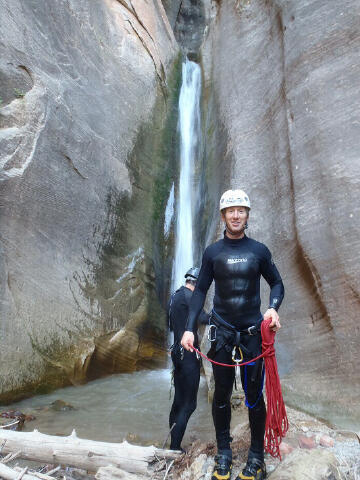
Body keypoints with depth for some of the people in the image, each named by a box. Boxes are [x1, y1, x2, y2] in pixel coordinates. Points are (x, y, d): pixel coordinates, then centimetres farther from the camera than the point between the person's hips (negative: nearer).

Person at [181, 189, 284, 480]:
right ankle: (223, 453, 26)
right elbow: (201, 290, 2)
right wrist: (190, 329, -5)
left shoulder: (259, 250, 0)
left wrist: (273, 308, -11)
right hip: (222, 332, 1)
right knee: (222, 395, 9)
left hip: (253, 331, 0)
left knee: (254, 396, 6)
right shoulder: (213, 252, 0)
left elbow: (277, 283, 9)